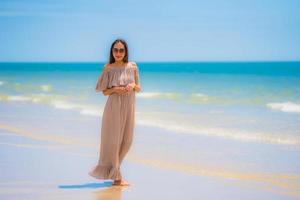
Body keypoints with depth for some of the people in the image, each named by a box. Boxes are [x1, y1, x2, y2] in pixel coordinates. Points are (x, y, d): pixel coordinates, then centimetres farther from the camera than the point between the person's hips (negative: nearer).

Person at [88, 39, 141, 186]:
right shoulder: (108, 68, -2)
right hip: (114, 107, -4)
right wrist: (115, 89, -18)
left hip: (128, 107, 4)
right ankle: (116, 178, 3)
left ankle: (113, 169, 33)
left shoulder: (133, 67, 5)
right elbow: (104, 91, 1)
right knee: (113, 139, -3)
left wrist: (133, 86, -11)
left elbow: (138, 88, 10)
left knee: (126, 140, 10)